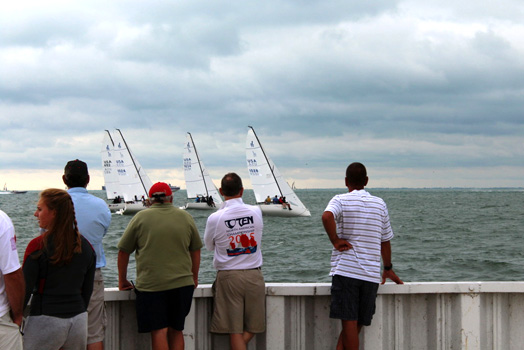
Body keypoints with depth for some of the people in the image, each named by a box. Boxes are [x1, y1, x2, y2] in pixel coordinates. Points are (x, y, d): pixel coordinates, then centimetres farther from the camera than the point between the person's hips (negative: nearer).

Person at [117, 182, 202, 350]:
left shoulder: (140, 218, 1)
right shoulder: (186, 217, 9)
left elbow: (123, 251, 5)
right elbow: (195, 251, 16)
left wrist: (122, 280, 16)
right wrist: (194, 277, 29)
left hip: (150, 285, -3)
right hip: (182, 284, 3)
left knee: (159, 331, -2)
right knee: (176, 330, 13)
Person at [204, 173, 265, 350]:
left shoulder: (215, 218, -11)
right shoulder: (256, 212, -3)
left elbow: (209, 246, 6)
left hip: (228, 277, -1)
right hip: (254, 275, 2)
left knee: (235, 331, 3)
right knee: (252, 328, 13)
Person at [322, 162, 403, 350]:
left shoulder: (340, 200, 0)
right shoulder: (380, 204, 12)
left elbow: (327, 216, -24)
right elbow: (385, 240, 17)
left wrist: (335, 241, -12)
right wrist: (388, 268, 28)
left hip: (345, 270, -3)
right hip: (371, 274, 3)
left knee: (349, 323, -5)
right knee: (356, 324, 9)